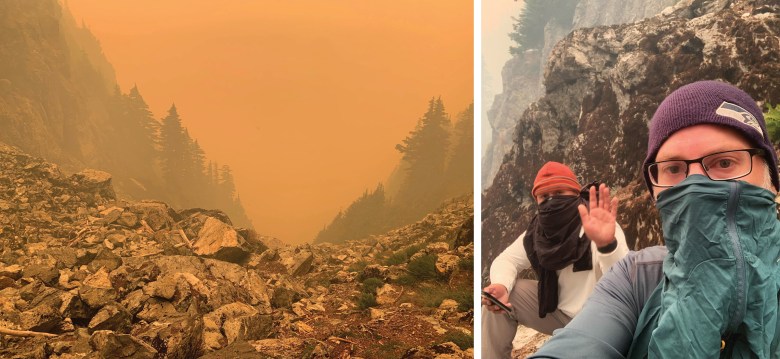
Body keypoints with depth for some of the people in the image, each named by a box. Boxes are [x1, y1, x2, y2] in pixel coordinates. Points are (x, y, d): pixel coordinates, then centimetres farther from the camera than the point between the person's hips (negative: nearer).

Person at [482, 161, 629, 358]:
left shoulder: (598, 227, -25)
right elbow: (506, 259, 0)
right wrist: (500, 286, -26)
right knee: (500, 296, -11)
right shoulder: (538, 231, -6)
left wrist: (607, 245, -63)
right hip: (559, 312, 5)